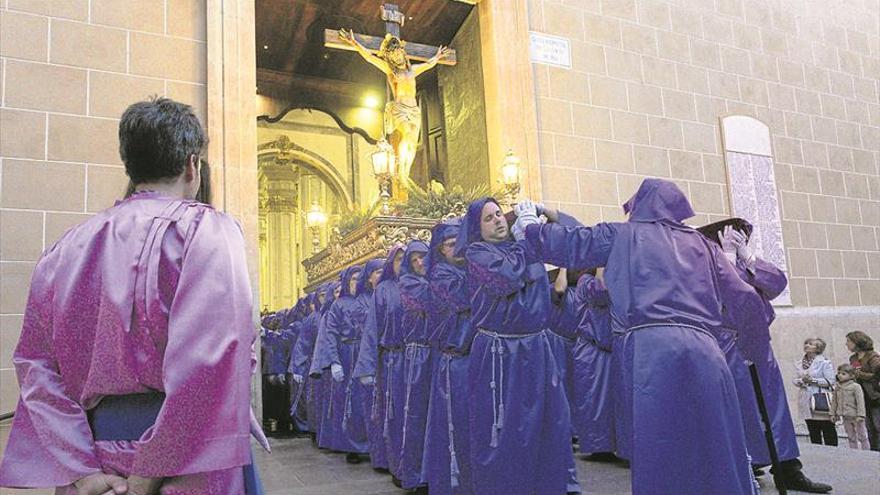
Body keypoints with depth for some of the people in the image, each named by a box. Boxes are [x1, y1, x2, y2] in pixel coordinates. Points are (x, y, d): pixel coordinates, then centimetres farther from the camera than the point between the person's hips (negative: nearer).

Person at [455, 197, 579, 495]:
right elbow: (506, 279, -23)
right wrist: (525, 235, -13)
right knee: (502, 428, 1)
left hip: (536, 347, 6)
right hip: (499, 353, -6)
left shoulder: (522, 246, 13)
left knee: (553, 420, 11)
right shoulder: (476, 253, -6)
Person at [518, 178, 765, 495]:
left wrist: (529, 223, 34)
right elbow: (743, 301, 25)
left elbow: (566, 245, 16)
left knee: (658, 455, 0)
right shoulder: (702, 245, 24)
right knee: (718, 455, 7)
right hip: (703, 348, 4)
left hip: (651, 348, -4)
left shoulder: (624, 235, 15)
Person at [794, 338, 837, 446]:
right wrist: (801, 381, -6)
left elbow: (830, 381, -10)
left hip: (822, 401, -6)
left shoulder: (824, 362, -5)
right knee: (813, 432, 11)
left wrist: (813, 380, -17)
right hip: (806, 401, 6)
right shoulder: (800, 364, 13)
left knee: (828, 431, 1)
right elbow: (796, 380, 15)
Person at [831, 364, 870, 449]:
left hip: (855, 416, -5)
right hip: (846, 417, 5)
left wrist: (860, 415, -19)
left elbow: (860, 401, -14)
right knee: (851, 437, 14)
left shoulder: (855, 387, -11)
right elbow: (834, 401, 12)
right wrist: (833, 413, 10)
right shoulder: (837, 388, 6)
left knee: (862, 435, 5)